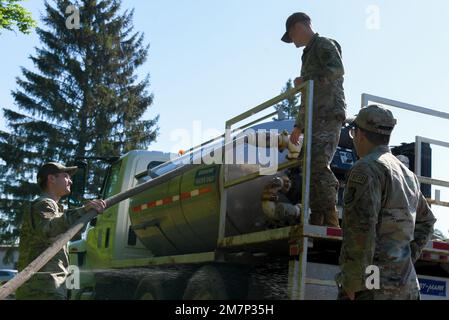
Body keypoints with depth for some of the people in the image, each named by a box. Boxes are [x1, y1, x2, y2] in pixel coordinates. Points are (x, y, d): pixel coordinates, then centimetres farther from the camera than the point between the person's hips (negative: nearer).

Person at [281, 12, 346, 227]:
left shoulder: (324, 45, 4)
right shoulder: (309, 54, 31)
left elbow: (337, 70, -18)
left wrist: (305, 80, -10)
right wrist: (299, 126, 30)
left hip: (329, 115, -10)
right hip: (316, 120, 10)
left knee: (318, 165, -21)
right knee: (312, 168, 3)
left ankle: (331, 221, -25)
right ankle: (317, 220, 1)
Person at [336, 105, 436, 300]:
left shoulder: (366, 169, -12)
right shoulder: (408, 174, 17)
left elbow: (361, 230, -21)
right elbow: (426, 222, 29)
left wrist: (351, 286, -16)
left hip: (371, 288, -8)